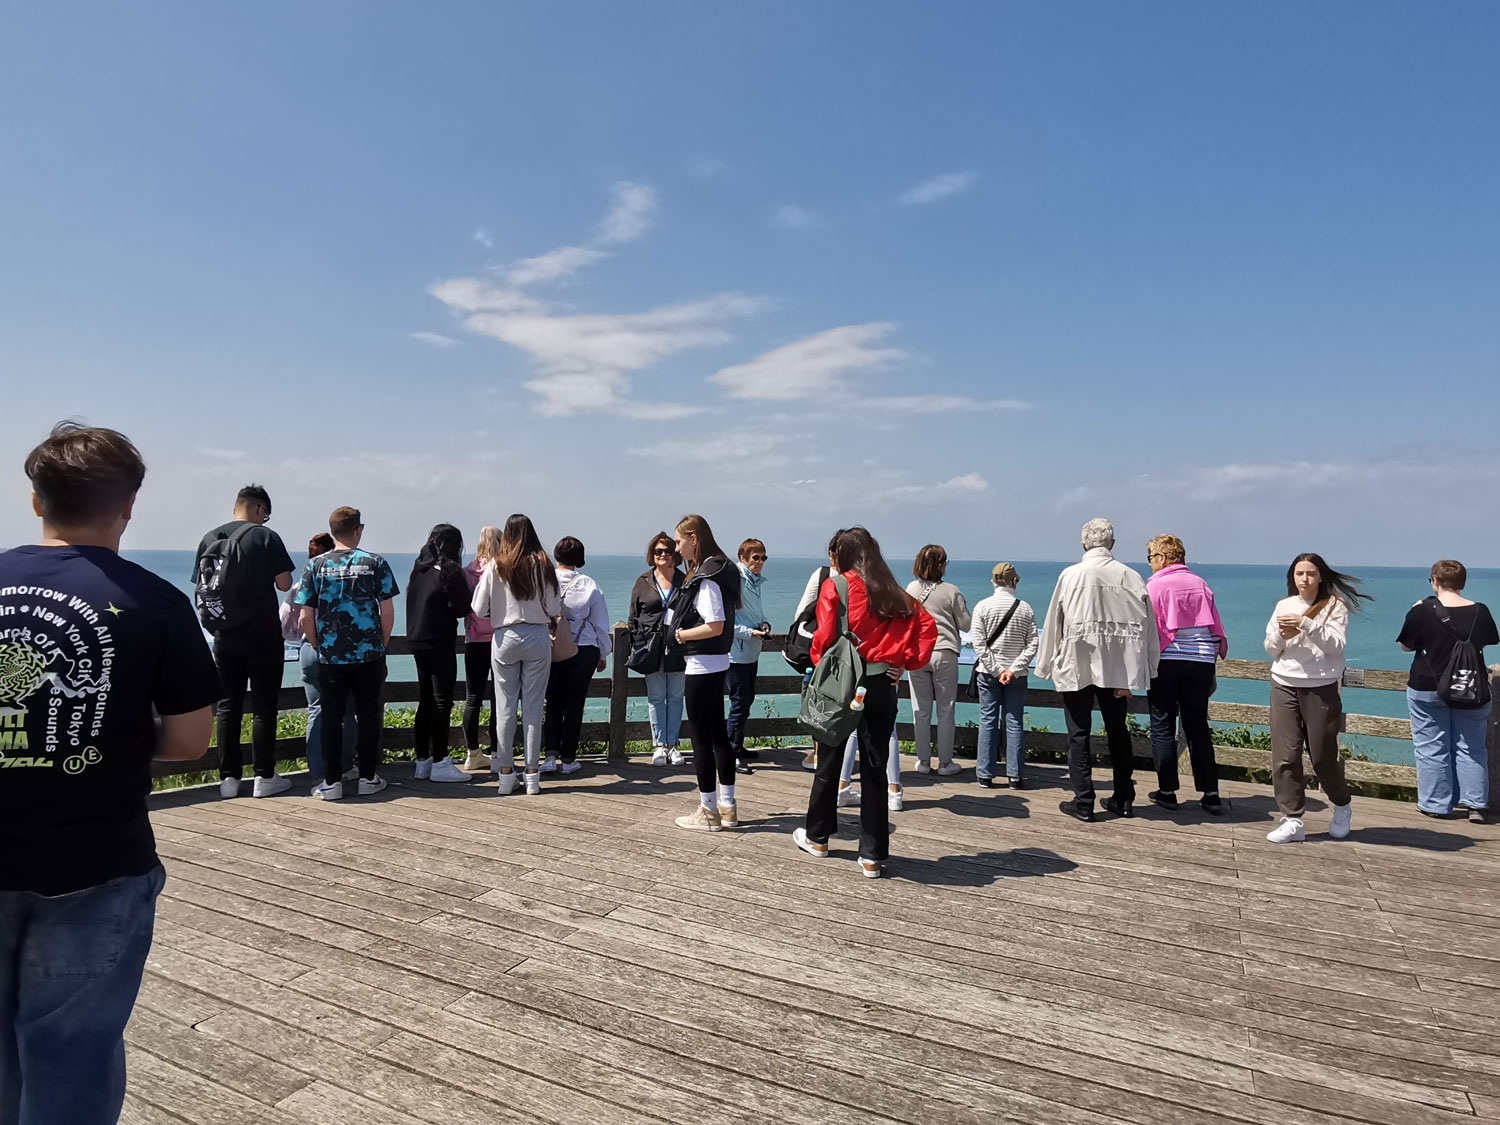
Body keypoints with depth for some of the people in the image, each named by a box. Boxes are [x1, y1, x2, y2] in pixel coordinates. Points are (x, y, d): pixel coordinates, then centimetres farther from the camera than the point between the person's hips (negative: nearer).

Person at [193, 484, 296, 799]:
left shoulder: (208, 540, 6)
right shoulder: (265, 536, -9)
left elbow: (201, 588, 10)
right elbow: (284, 584, -8)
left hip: (224, 638, 5)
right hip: (262, 636, -4)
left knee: (227, 707, 9)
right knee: (263, 707, 2)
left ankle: (229, 778, 12)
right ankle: (264, 777, 5)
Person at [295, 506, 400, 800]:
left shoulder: (315, 565, 0)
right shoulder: (376, 563, -2)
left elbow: (306, 618, -2)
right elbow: (387, 612, -4)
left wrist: (319, 645, 12)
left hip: (330, 656, 1)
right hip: (369, 655, 0)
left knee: (331, 716, 9)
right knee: (368, 714, 9)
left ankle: (332, 782, 11)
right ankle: (368, 778, 14)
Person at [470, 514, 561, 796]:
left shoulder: (495, 566, -4)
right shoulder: (543, 565, -3)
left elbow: (479, 609, -2)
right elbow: (554, 609, -2)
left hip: (505, 638, 0)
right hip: (537, 638, 0)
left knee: (505, 707, 6)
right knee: (533, 706, 4)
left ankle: (506, 774, 10)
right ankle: (533, 775, 8)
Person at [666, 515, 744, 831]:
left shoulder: (706, 578, -19)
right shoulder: (720, 571, 11)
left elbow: (715, 626, -25)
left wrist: (681, 634, -12)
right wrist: (683, 631, 8)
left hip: (701, 665, -10)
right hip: (716, 662, 10)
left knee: (701, 737, 1)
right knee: (718, 734, 15)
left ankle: (708, 811, 11)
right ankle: (727, 808, 23)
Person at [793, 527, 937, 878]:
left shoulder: (834, 587, -5)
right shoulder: (894, 594, 7)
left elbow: (824, 637, -11)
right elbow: (927, 626, 0)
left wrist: (821, 667, 6)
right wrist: (905, 663, 1)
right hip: (882, 686, 3)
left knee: (829, 763, 14)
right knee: (874, 769, 7)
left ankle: (817, 837, 30)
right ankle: (872, 856, 10)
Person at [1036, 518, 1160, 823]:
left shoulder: (1071, 575, -7)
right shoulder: (1132, 577, -1)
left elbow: (1053, 623, -4)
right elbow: (1147, 629, 0)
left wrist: (1047, 666, 6)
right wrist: (1135, 672, 5)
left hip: (1076, 667, -3)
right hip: (1118, 668, 3)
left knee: (1079, 734, 5)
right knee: (1118, 731, 16)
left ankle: (1083, 803, 7)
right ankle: (1123, 799, 24)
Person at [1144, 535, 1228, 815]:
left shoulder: (1154, 585, -5)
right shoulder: (1200, 584, 9)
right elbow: (1217, 629, 12)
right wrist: (1213, 663, 19)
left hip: (1166, 663, -4)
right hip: (1201, 662, 4)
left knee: (1162, 727, 5)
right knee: (1198, 727, 11)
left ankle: (1167, 792, 8)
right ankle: (1210, 794, 11)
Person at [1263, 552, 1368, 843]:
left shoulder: (1334, 605, -2)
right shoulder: (1283, 606, 8)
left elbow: (1336, 646, -13)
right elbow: (1270, 650, 9)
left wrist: (1306, 623, -24)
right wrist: (1281, 636, -11)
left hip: (1321, 688, -3)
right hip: (1284, 686, 3)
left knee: (1323, 755, 5)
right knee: (1285, 755, -3)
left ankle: (1342, 808, 32)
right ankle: (1292, 820, 3)